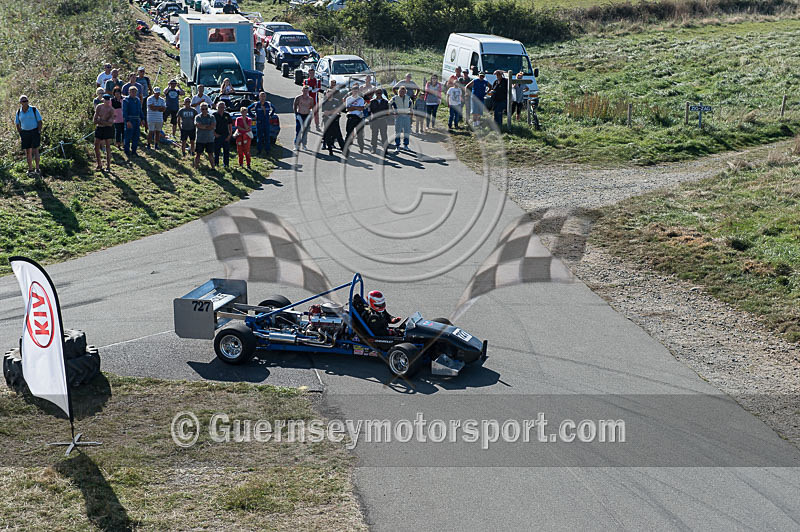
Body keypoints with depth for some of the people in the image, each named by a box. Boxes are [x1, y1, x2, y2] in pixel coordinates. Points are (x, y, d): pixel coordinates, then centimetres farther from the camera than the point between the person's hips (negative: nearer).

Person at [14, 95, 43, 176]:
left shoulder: (34, 110, -6)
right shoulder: (18, 112, 3)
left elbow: (39, 121, -5)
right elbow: (17, 124, 13)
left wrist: (39, 133, -11)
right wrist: (20, 135, 5)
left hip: (35, 132, -3)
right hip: (24, 132, 3)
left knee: (35, 150, -8)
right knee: (27, 152, 4)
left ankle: (37, 169, -4)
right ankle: (30, 170, 12)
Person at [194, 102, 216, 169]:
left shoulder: (211, 117, 3)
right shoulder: (197, 117, 0)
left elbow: (213, 126, -10)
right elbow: (198, 125, -17)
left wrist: (203, 126, -11)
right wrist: (208, 126, -12)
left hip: (210, 139, 1)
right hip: (200, 139, -1)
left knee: (210, 154, 7)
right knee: (198, 154, 4)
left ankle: (213, 167, 13)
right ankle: (196, 167, 12)